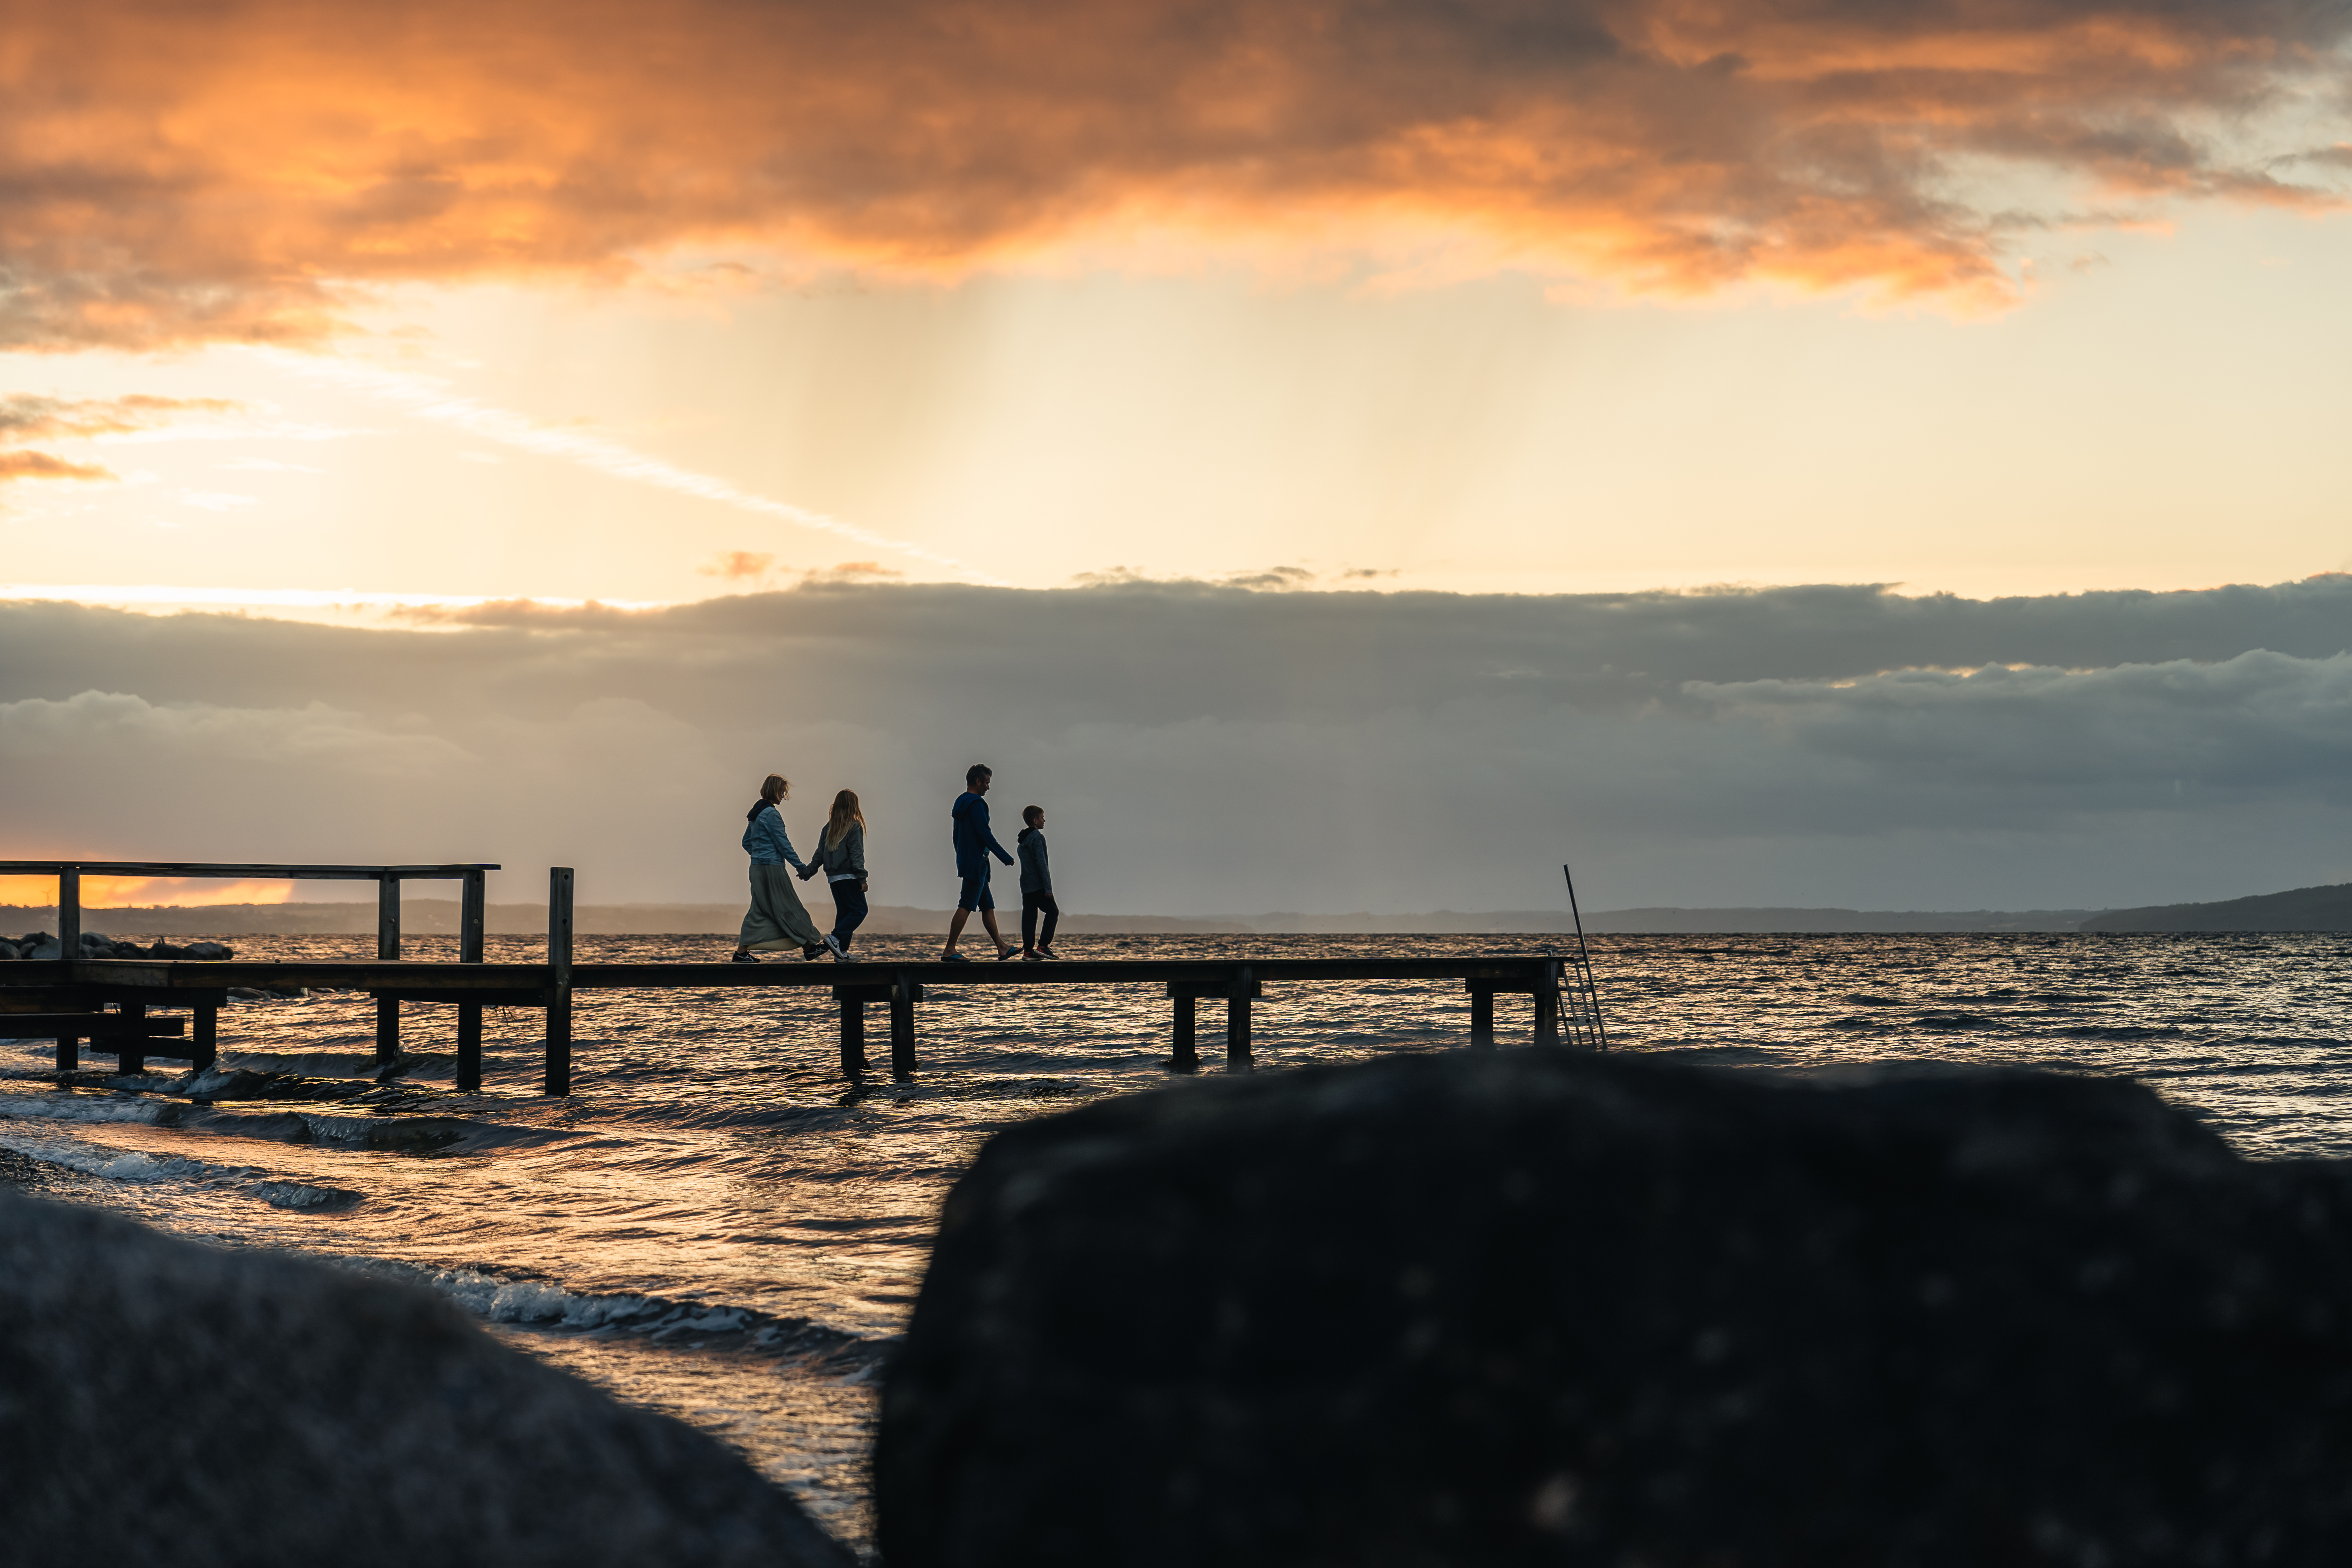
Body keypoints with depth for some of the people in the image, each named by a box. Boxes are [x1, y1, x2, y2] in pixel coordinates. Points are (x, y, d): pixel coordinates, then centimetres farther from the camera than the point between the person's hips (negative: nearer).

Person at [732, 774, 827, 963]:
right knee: (789, 908, -1)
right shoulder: (771, 814, -14)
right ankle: (809, 947, 6)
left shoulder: (756, 813, 13)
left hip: (757, 867, 9)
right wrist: (801, 867, -10)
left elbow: (747, 843, 21)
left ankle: (741, 951, 4)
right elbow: (783, 844, -15)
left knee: (760, 910, 9)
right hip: (773, 868, -9)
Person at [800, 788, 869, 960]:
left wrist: (808, 872, 17)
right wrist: (862, 878, -16)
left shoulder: (829, 827, 10)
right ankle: (835, 938, -19)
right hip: (849, 876, -7)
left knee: (843, 912, 12)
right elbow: (856, 853, -14)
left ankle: (842, 952, 7)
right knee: (859, 910, -3)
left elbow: (820, 853, 9)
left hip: (833, 878, 7)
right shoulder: (854, 826, -8)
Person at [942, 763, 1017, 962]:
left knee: (988, 906, 12)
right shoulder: (976, 804, -13)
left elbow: (957, 837, 21)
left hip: (967, 862, 10)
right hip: (976, 863, -10)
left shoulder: (961, 803, 17)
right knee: (966, 906, -11)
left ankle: (1002, 948, 15)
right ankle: (950, 951, -13)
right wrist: (1005, 857, -13)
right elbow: (985, 834, -18)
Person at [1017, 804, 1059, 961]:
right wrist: (1048, 888, -17)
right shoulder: (1037, 837, -11)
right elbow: (1041, 863, -17)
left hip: (1026, 886, 8)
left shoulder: (1022, 839, 17)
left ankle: (1028, 951, 2)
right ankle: (1043, 946, -7)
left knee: (1029, 916, 6)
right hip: (1038, 886, -8)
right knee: (1053, 912, 1)